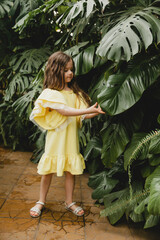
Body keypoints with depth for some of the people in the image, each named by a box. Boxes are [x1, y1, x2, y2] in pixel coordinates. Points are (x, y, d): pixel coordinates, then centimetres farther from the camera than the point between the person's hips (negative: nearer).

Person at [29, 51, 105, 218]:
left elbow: (81, 116, 3)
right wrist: (88, 110, -28)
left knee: (70, 171, 11)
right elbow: (64, 110, -22)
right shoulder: (50, 93, -9)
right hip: (55, 139, -4)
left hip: (71, 139, 4)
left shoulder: (75, 93, 9)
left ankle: (69, 202, 29)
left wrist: (96, 112, -15)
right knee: (48, 171, 8)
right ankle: (41, 201, 28)